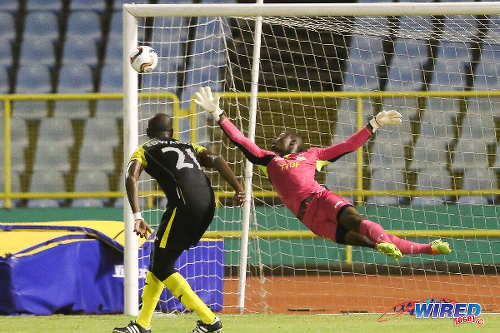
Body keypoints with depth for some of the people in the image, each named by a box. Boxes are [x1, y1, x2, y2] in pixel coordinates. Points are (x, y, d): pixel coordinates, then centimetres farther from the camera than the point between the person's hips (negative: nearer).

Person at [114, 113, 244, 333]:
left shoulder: (144, 151, 18)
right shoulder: (188, 147, 31)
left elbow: (131, 178, -2)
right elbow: (215, 160, 14)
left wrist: (137, 217, -11)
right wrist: (238, 188, 5)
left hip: (185, 203, -7)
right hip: (208, 203, 7)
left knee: (162, 268, 1)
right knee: (158, 260, 19)